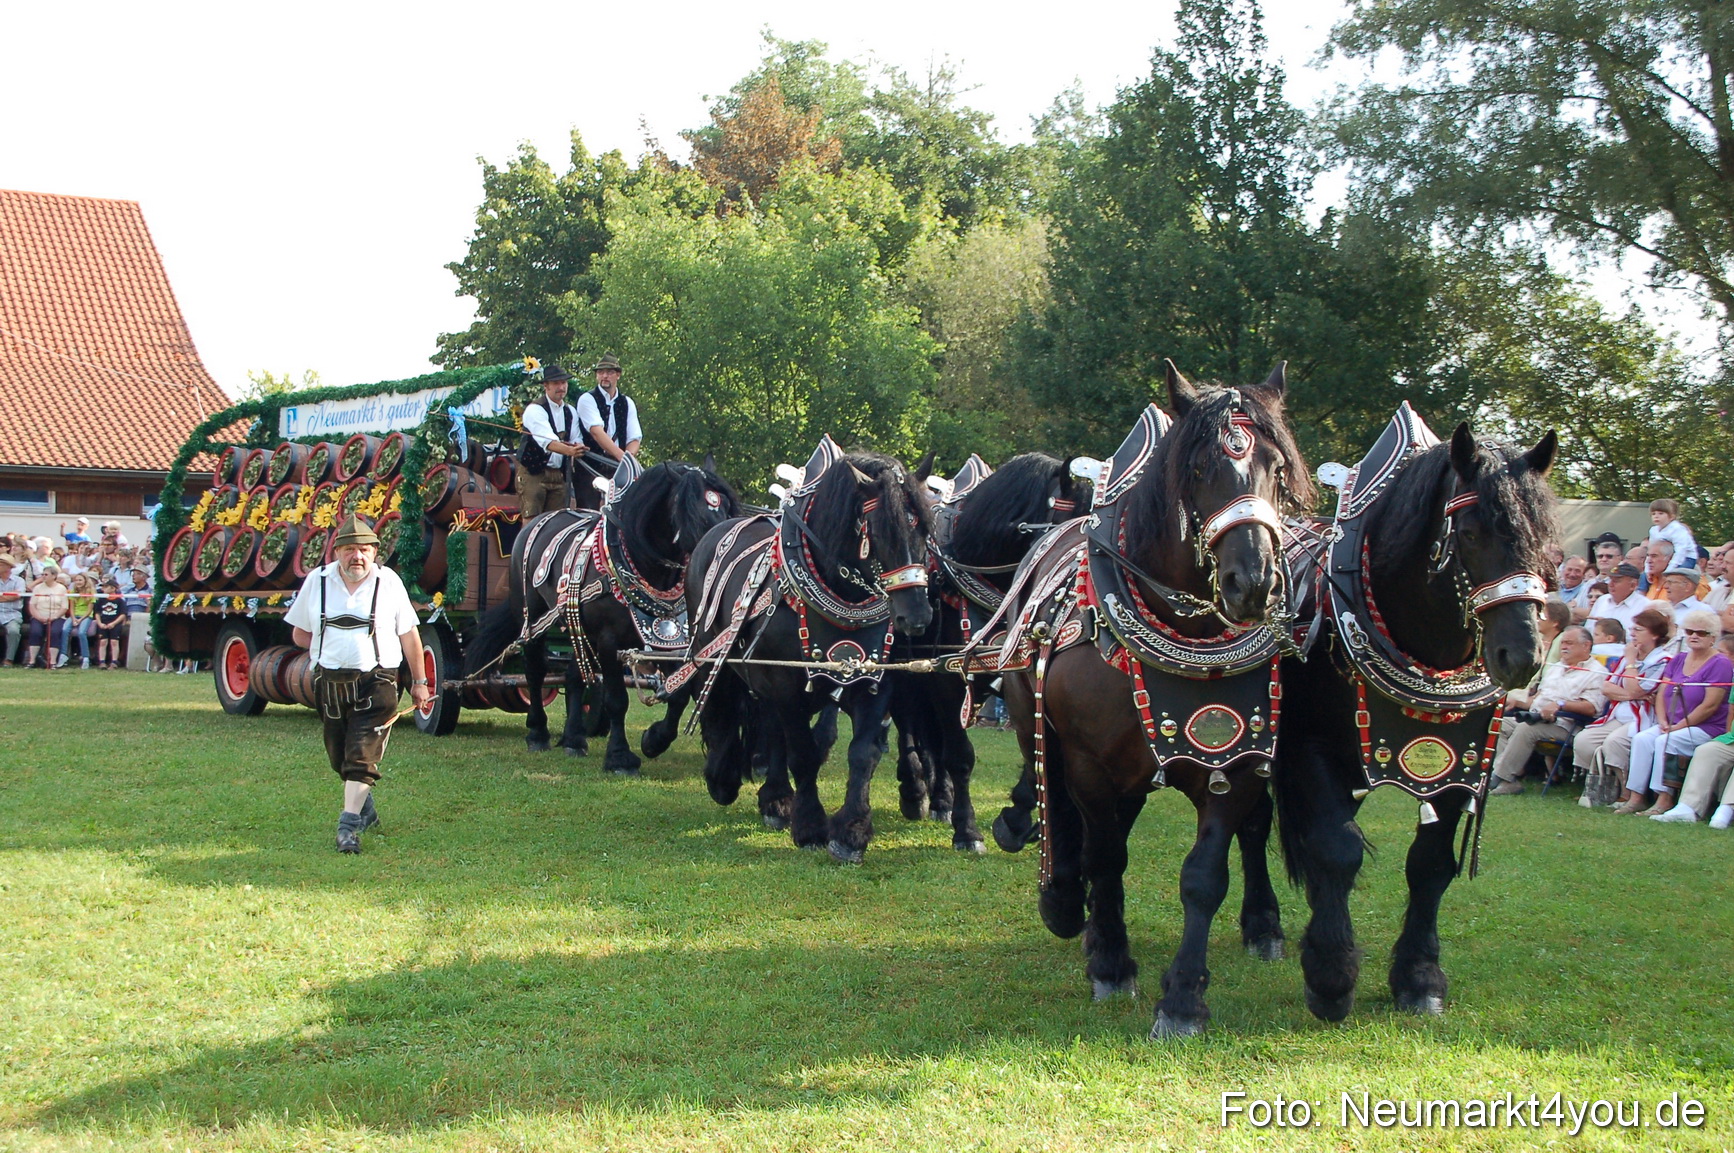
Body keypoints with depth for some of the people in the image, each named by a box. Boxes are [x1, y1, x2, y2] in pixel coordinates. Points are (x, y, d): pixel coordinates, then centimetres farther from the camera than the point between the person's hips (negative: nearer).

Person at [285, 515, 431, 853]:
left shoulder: (388, 582, -2)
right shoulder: (317, 581, 3)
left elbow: (408, 635, 5)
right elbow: (300, 633, 13)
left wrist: (419, 682, 7)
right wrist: (329, 651, -1)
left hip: (375, 682, -3)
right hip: (330, 683, 4)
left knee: (362, 755, -13)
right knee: (339, 756, 14)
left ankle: (349, 825, -15)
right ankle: (366, 810, 35)